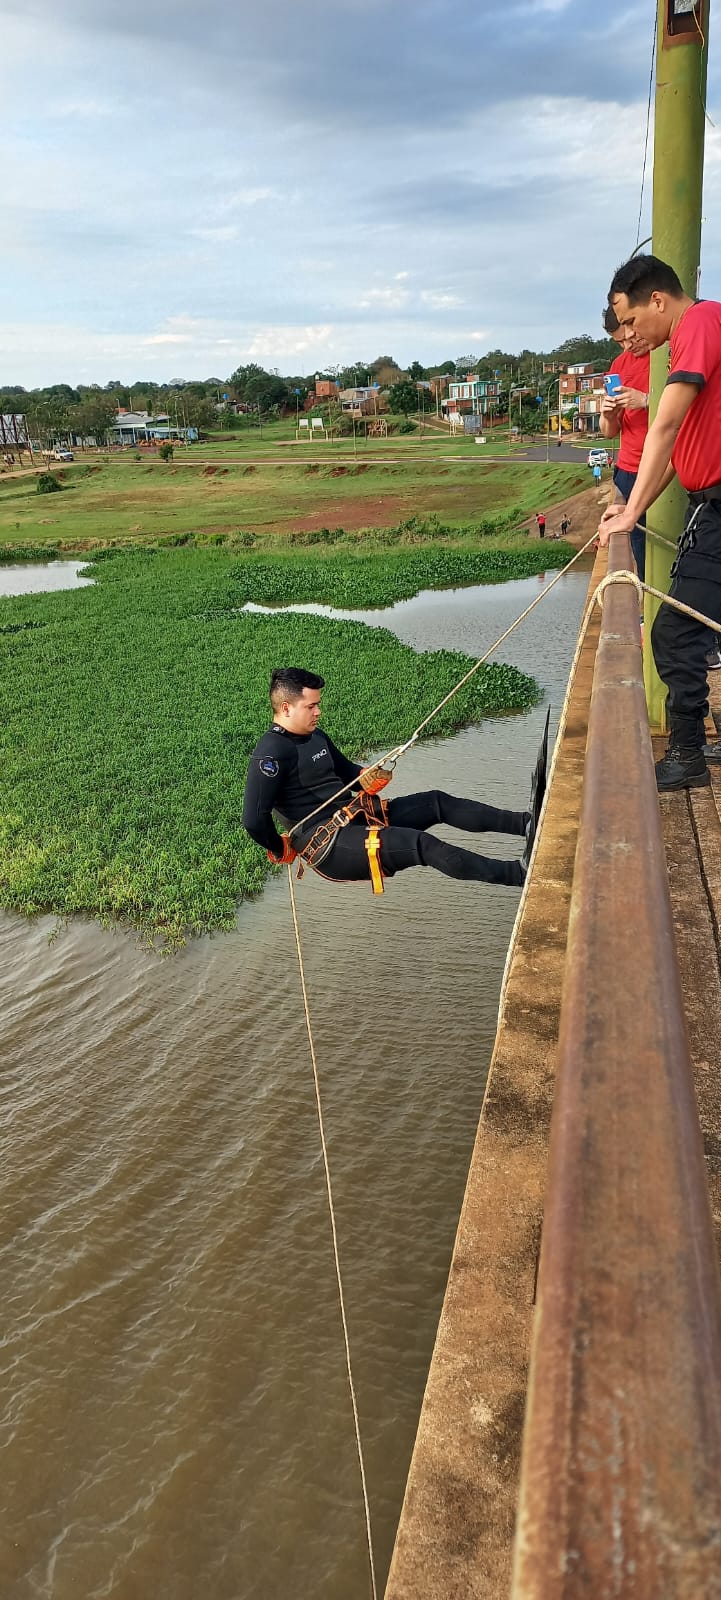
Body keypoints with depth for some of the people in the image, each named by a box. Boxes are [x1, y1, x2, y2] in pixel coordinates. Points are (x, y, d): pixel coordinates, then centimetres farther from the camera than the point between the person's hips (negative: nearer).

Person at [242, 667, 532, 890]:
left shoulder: (315, 736, 12)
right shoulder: (271, 752, -18)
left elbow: (345, 769, 26)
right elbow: (254, 819, -24)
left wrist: (367, 779, 4)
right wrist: (280, 850, -11)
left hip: (357, 817, 10)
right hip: (328, 844, -10)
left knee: (437, 802, 0)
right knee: (422, 844, -24)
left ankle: (525, 823, -2)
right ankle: (519, 873, -24)